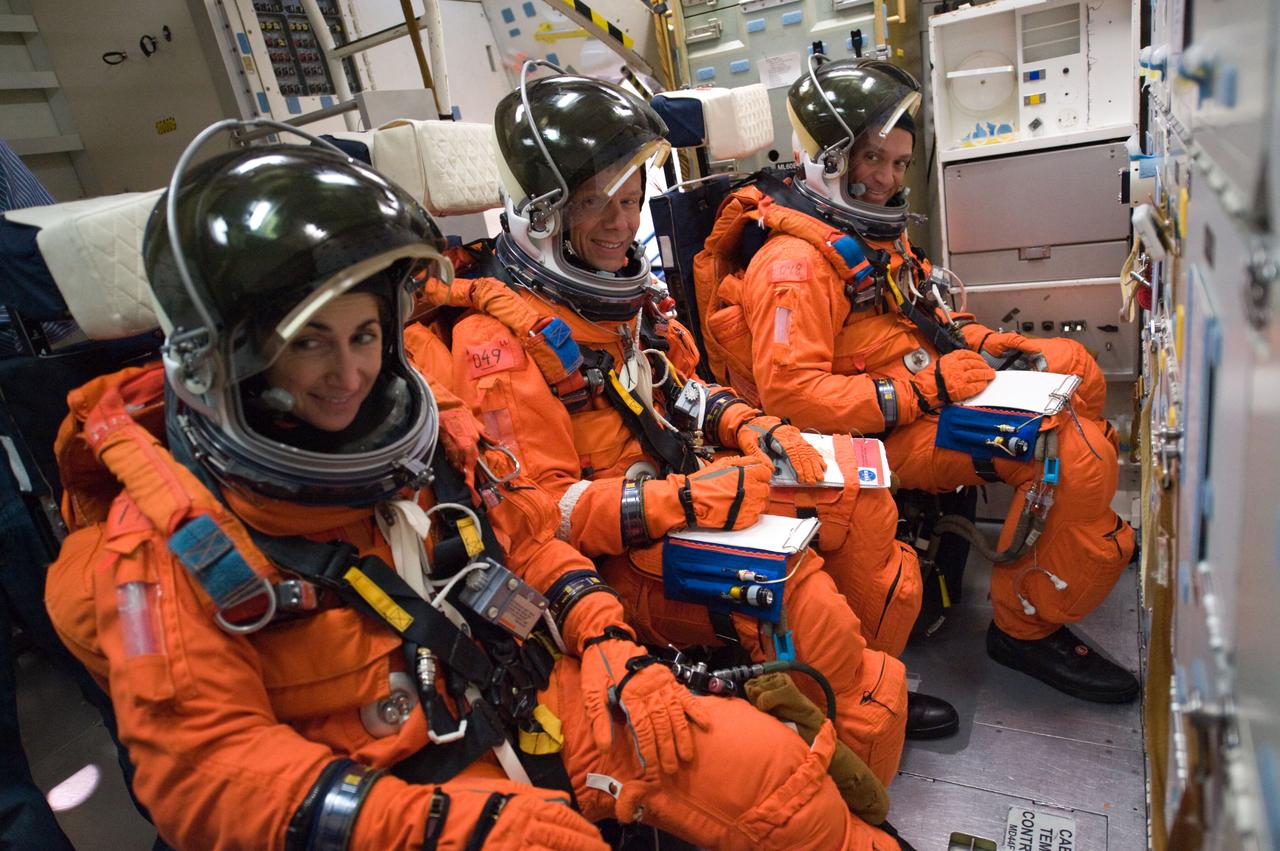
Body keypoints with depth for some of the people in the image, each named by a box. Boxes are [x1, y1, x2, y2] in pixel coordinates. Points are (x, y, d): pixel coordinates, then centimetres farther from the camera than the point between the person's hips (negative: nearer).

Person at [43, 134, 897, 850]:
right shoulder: (168, 538, -11)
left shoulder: (421, 425, 3)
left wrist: (608, 639, -2)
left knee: (785, 782, -5)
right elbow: (209, 771, -13)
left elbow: (530, 536, 13)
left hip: (546, 697, 4)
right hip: (407, 779, -3)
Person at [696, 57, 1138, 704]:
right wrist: (926, 387, -27)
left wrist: (977, 341, 7)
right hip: (892, 433, -11)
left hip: (935, 380, 11)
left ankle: (1094, 535, 37)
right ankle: (1028, 627, -4)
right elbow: (790, 392, -29)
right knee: (1074, 450, -21)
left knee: (1073, 366, 20)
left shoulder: (866, 227, 13)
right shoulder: (794, 261, -20)